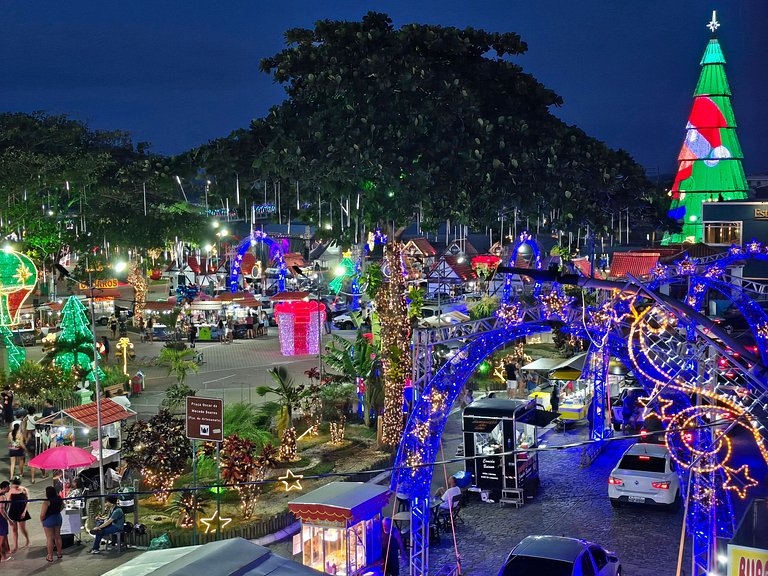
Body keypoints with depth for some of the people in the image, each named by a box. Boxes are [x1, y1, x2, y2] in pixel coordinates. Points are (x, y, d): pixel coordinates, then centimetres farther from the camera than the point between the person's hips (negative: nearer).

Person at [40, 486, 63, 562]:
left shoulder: (46, 502, -23)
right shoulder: (59, 499, -4)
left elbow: (42, 514, -20)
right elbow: (62, 506, 17)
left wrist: (41, 521, -2)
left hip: (49, 519, -6)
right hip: (58, 518, 6)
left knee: (49, 538, 3)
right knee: (57, 537, 18)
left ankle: (50, 556, 8)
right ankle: (59, 553, 29)